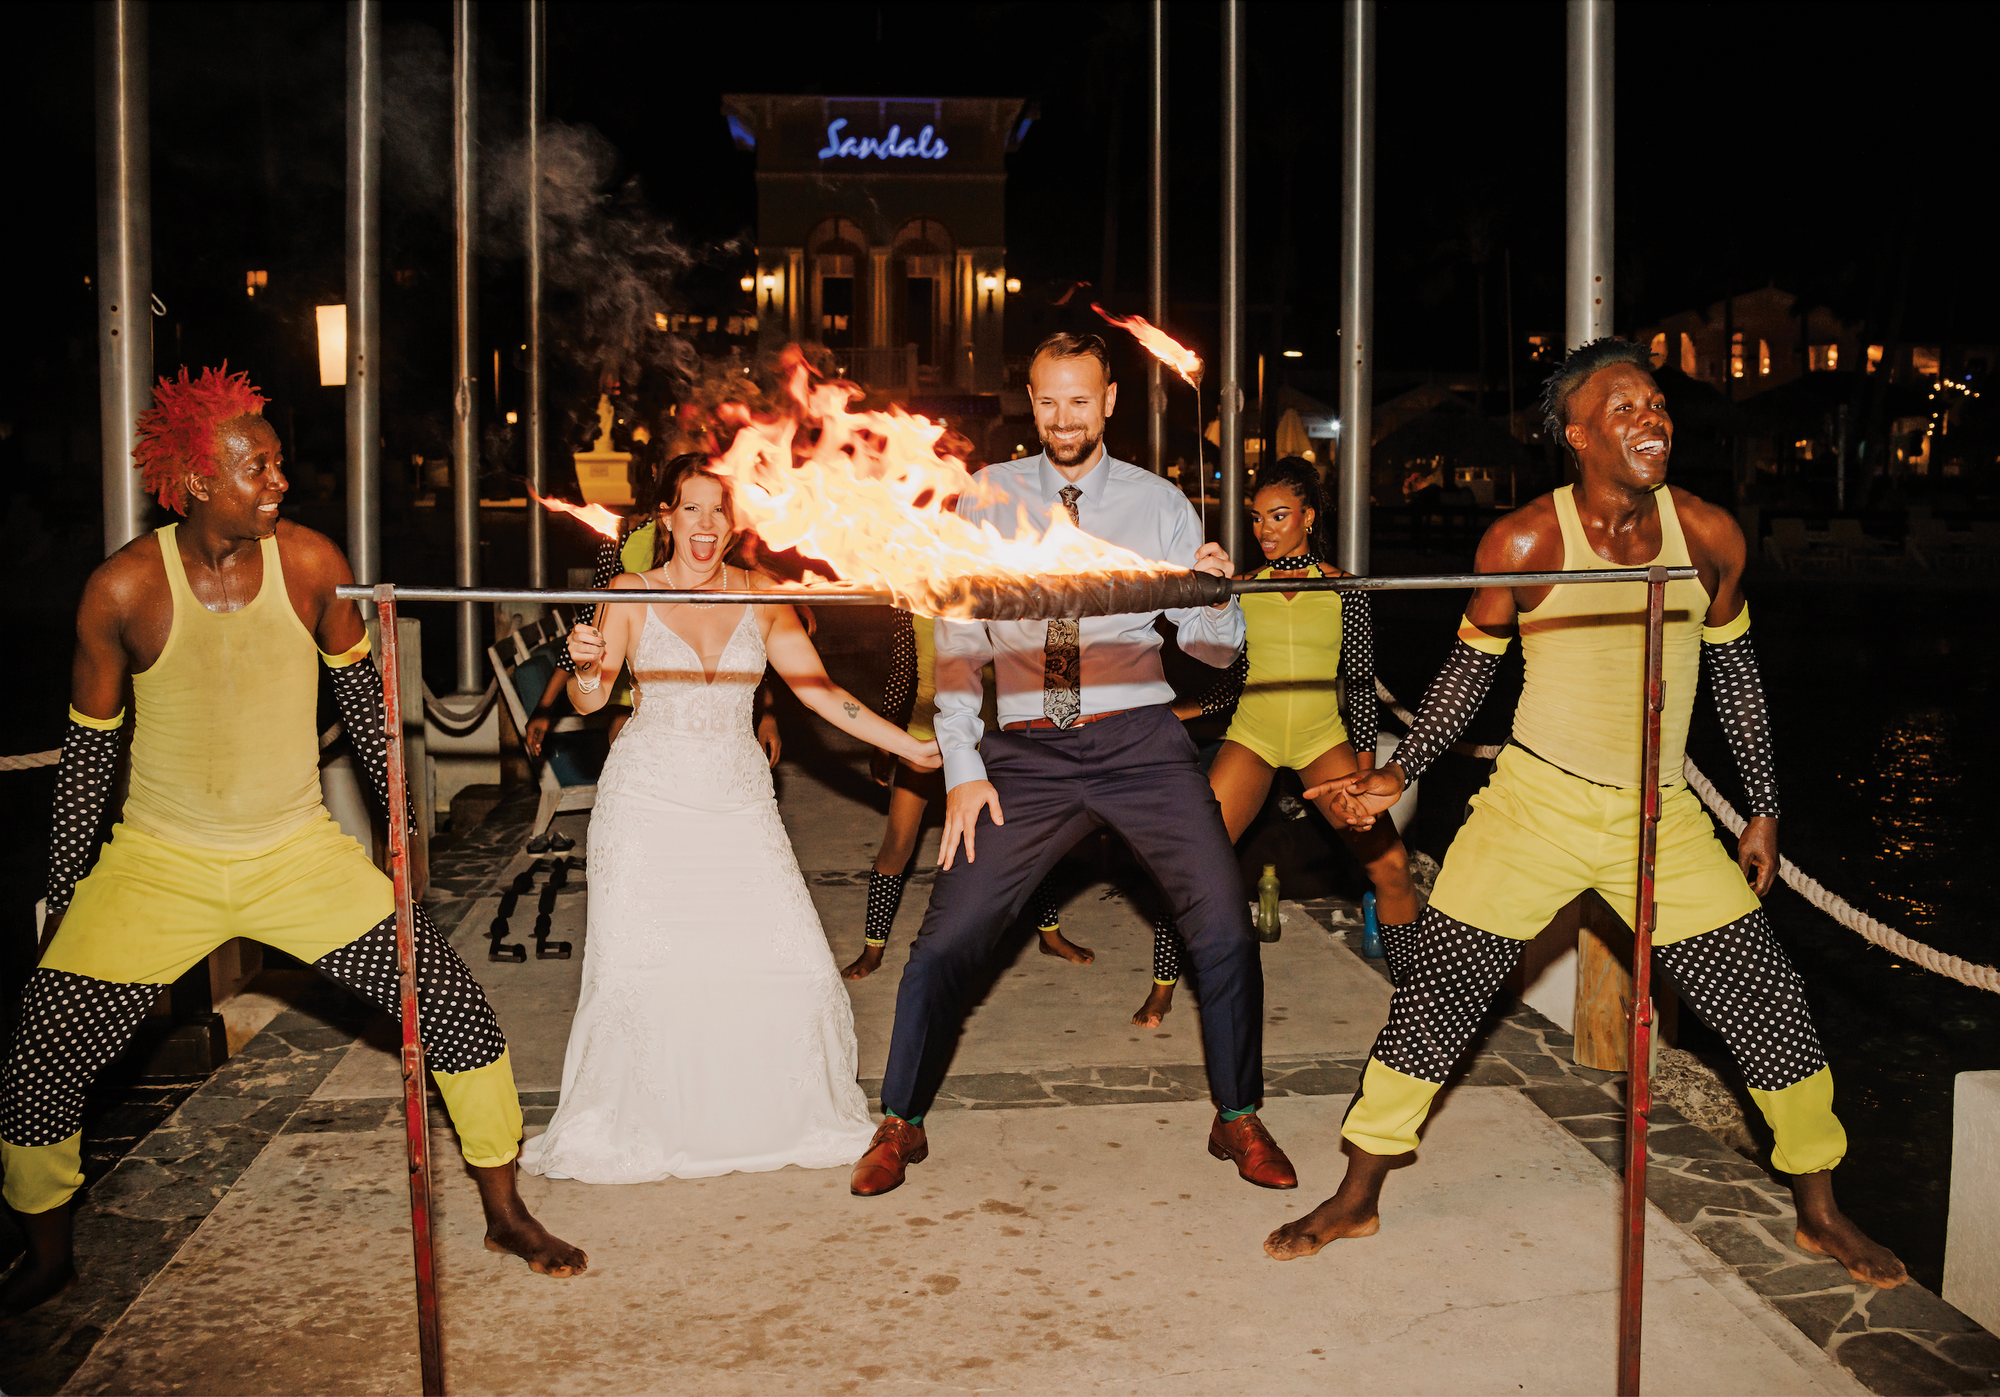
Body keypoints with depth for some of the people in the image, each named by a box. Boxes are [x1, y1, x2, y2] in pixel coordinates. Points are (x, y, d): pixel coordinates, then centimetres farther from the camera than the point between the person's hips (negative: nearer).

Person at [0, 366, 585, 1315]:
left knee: (455, 1007, -6)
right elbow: (88, 749, -2)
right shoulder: (123, 588, -14)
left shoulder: (309, 563, -10)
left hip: (300, 852, 1)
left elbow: (361, 702, 4)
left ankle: (506, 1214, 15)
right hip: (159, 863, -1)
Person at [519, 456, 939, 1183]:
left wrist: (913, 747, 7)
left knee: (787, 961, -5)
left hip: (739, 803, 2)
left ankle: (783, 1119, 17)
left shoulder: (761, 596, 6)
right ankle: (620, 1132, 15)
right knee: (634, 971, -6)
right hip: (648, 803, -2)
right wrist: (587, 665, -30)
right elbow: (588, 701, -6)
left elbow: (820, 690, 9)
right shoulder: (632, 595, 0)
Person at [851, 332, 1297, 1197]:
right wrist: (962, 767, -3)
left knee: (1224, 930, -8)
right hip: (1025, 752, 0)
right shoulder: (988, 500, 6)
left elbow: (1216, 649, 3)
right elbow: (957, 639, 5)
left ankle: (1238, 1121, 15)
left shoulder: (1160, 505, 5)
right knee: (946, 941, -3)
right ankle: (900, 1126, 18)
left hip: (1140, 739, 0)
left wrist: (1217, 600, -21)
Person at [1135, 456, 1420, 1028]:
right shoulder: (1242, 589, 4)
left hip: (1324, 740, -1)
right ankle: (1161, 990, 7)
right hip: (1251, 738, 1)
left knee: (1390, 864, -12)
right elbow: (1238, 677, 10)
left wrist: (1366, 765, -4)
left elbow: (1361, 681, 1)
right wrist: (1183, 710, -3)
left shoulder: (1343, 590, 0)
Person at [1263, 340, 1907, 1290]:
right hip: (1536, 803, -2)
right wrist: (1400, 772, -6)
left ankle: (1820, 1212, 28)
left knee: (1768, 1000, 4)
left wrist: (1764, 811, 12)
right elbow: (1471, 667, 1)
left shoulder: (1710, 535, -4)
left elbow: (1733, 672, 9)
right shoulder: (1523, 542, -12)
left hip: (1661, 812, 3)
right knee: (1433, 991, -2)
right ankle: (1356, 1199, 15)